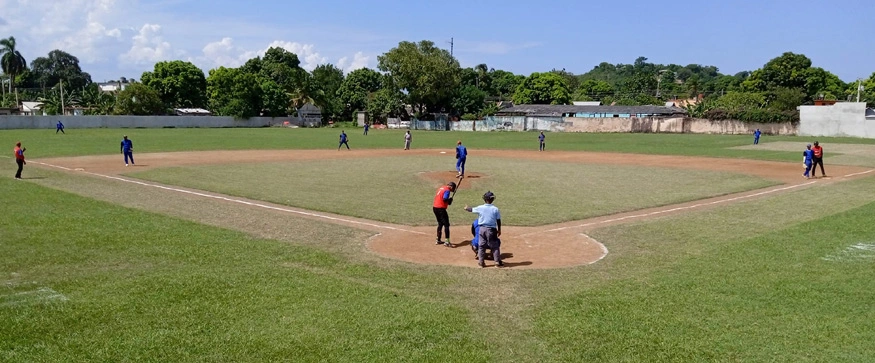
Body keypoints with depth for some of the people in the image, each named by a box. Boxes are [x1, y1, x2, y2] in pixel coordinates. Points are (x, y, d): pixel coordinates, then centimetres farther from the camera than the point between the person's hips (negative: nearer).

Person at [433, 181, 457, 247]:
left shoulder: (441, 188, 16)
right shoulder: (447, 190, -11)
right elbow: (444, 199, -24)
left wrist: (448, 200, 8)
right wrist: (450, 200, -4)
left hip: (435, 207, 9)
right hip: (441, 209, -9)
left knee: (440, 224, 22)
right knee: (446, 224, -5)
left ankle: (438, 240, 27)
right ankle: (447, 242, -8)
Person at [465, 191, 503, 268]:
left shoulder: (480, 208, -5)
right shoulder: (495, 209, -7)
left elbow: (471, 209, 10)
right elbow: (498, 221, -2)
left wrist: (466, 208, 32)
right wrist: (499, 230, 10)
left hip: (482, 228, 1)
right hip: (491, 229, -1)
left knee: (481, 245, 11)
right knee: (495, 245, 8)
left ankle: (481, 261, 13)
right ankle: (497, 261, 8)